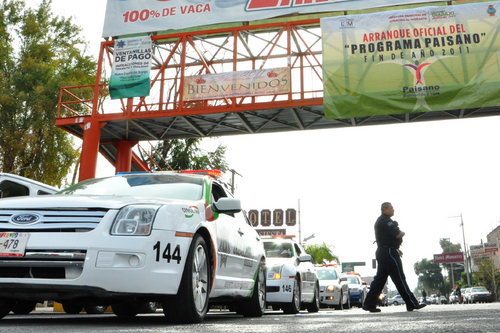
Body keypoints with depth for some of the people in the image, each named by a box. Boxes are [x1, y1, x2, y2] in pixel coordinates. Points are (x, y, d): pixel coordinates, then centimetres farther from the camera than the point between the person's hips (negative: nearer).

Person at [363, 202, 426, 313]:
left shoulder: (380, 221, 21)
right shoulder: (385, 221, -13)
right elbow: (397, 234, -21)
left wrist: (397, 249, 20)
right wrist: (402, 233, 2)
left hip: (382, 252, 10)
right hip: (389, 252, -10)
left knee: (379, 279, 8)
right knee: (400, 279, -4)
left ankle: (369, 304, 6)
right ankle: (412, 304, 2)